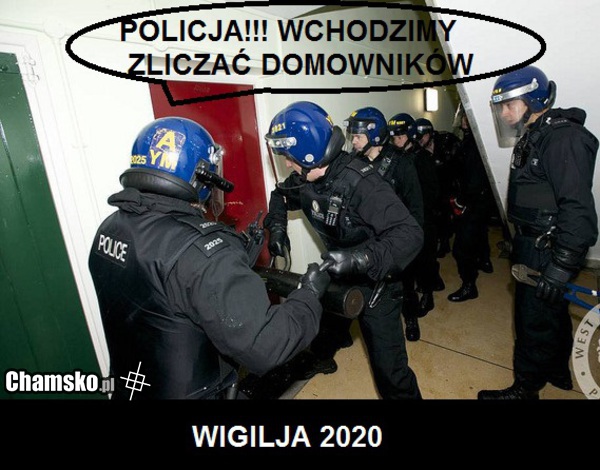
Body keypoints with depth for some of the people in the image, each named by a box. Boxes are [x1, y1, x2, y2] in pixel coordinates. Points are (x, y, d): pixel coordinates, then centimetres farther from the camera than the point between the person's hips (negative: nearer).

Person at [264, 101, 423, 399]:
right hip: (336, 275, 7)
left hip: (374, 284, -7)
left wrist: (359, 258, -48)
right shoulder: (305, 178, -8)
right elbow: (281, 196, 15)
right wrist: (277, 226, -1)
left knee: (389, 367, -5)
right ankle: (318, 359, 58)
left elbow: (410, 234, -36)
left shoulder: (359, 182, -30)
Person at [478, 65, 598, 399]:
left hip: (549, 253, -10)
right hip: (534, 246, 10)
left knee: (536, 321, 2)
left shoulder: (563, 138, -19)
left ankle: (525, 389, 20)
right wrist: (518, 242, 19)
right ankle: (558, 372, 43)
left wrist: (561, 266, -25)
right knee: (551, 314, 23)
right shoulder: (533, 137, 11)